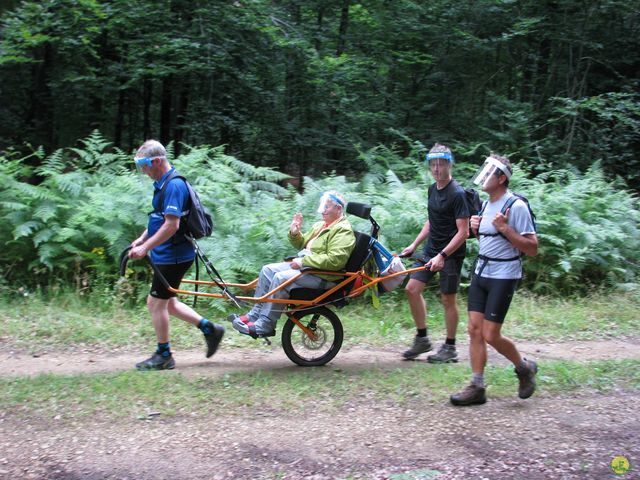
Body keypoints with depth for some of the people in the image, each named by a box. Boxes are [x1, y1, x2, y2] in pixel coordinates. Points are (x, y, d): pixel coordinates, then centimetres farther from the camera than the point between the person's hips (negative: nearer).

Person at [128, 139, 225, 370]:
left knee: (155, 303, -1)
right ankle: (209, 329, 23)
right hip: (167, 255, 10)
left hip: (173, 256, -10)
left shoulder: (174, 185, -21)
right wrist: (141, 240, 17)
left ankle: (163, 356, 11)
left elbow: (171, 225, -27)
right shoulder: (163, 183, 12)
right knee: (167, 303, 17)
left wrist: (145, 248, -23)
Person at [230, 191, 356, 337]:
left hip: (323, 276, -10)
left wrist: (303, 261, -22)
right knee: (268, 270, 2)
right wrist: (294, 233, 4)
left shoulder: (343, 230, -14)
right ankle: (255, 315, 4)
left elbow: (334, 260, -26)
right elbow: (303, 244, 27)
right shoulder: (320, 225, 17)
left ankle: (264, 326, -20)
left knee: (281, 278, -25)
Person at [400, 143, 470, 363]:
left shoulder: (457, 194, -16)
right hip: (431, 249, 8)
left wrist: (442, 255, -24)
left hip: (451, 253, -8)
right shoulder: (432, 189, 9)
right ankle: (422, 339, 14)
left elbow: (463, 232, -19)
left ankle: (450, 348, 14)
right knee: (412, 289, 1)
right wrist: (414, 245, 15)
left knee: (447, 299, 0)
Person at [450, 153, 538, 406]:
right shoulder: (487, 204, 11)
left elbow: (532, 248, -16)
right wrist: (476, 228, 5)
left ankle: (524, 368, 20)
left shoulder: (516, 206, -14)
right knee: (474, 329, 2)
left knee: (491, 335, -6)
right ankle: (477, 387, 8)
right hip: (481, 272, 8)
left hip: (503, 276, -8)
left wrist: (504, 228, -23)